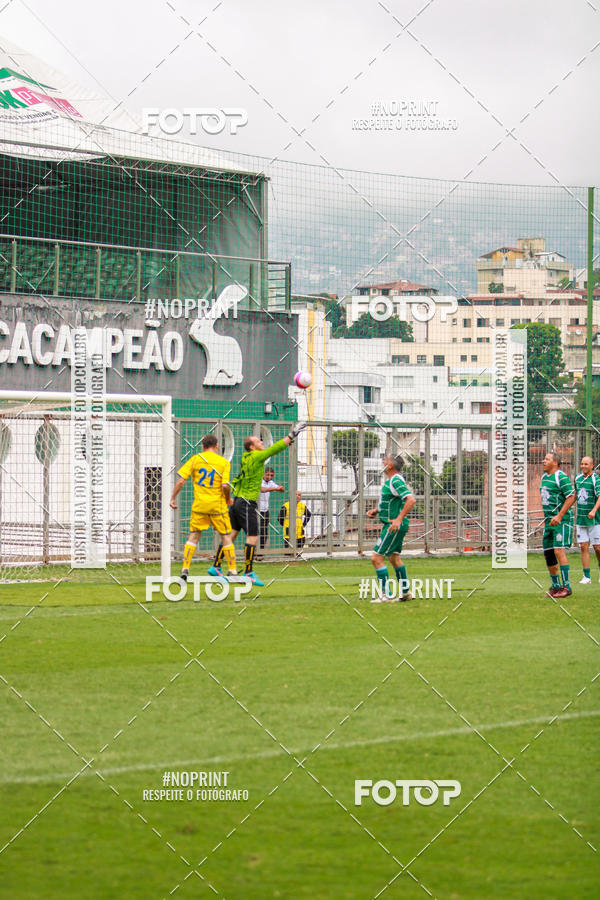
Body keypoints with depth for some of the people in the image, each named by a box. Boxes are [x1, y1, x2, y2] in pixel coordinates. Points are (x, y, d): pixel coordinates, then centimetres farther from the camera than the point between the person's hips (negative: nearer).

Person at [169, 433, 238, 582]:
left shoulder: (195, 459, 0)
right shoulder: (223, 462, -3)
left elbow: (181, 480, -5)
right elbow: (225, 486, -13)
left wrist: (173, 498, 2)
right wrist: (228, 499, 5)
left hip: (199, 505, 1)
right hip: (218, 505, -1)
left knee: (193, 536, 10)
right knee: (226, 537, 9)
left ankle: (185, 568, 3)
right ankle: (232, 571, 10)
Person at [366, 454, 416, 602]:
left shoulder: (396, 481, -19)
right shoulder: (390, 480, 13)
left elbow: (411, 500, -29)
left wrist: (399, 519, -32)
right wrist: (376, 510, 12)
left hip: (393, 526, -11)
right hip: (393, 525, 11)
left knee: (377, 558, -10)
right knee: (394, 558, 19)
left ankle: (385, 594, -9)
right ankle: (405, 592, 26)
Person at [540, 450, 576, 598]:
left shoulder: (561, 477, -12)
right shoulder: (544, 477, 15)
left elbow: (571, 497, -15)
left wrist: (559, 516, -20)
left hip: (562, 520, -9)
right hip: (549, 521, 9)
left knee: (559, 551, -16)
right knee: (548, 553, 8)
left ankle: (566, 587, -13)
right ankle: (556, 586, 18)